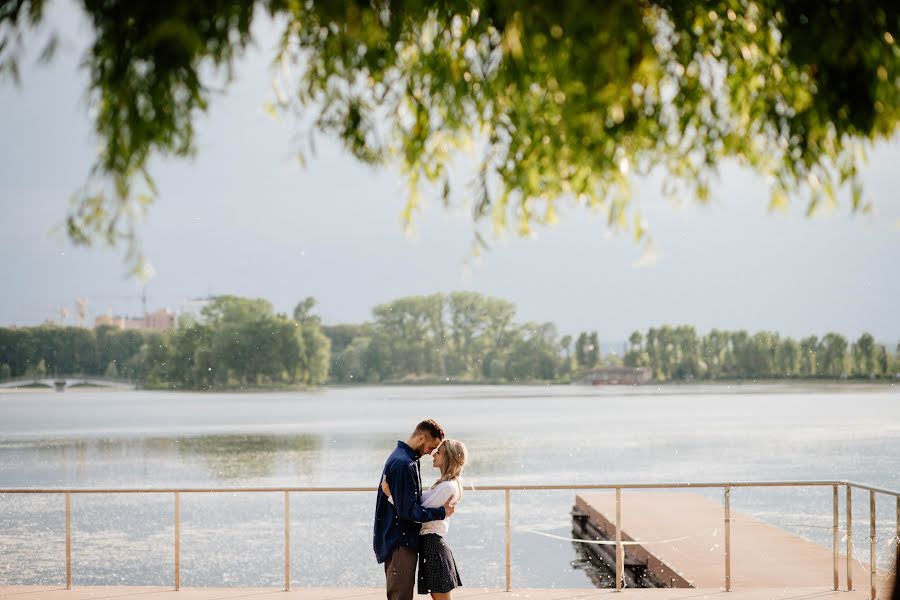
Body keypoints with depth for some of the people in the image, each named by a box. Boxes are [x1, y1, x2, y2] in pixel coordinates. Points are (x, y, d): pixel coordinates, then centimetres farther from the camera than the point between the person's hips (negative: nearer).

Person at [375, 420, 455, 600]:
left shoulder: (401, 456, 13)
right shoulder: (404, 464, -21)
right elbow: (408, 510, -23)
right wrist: (441, 512, -14)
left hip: (397, 538, 11)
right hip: (400, 542, -11)